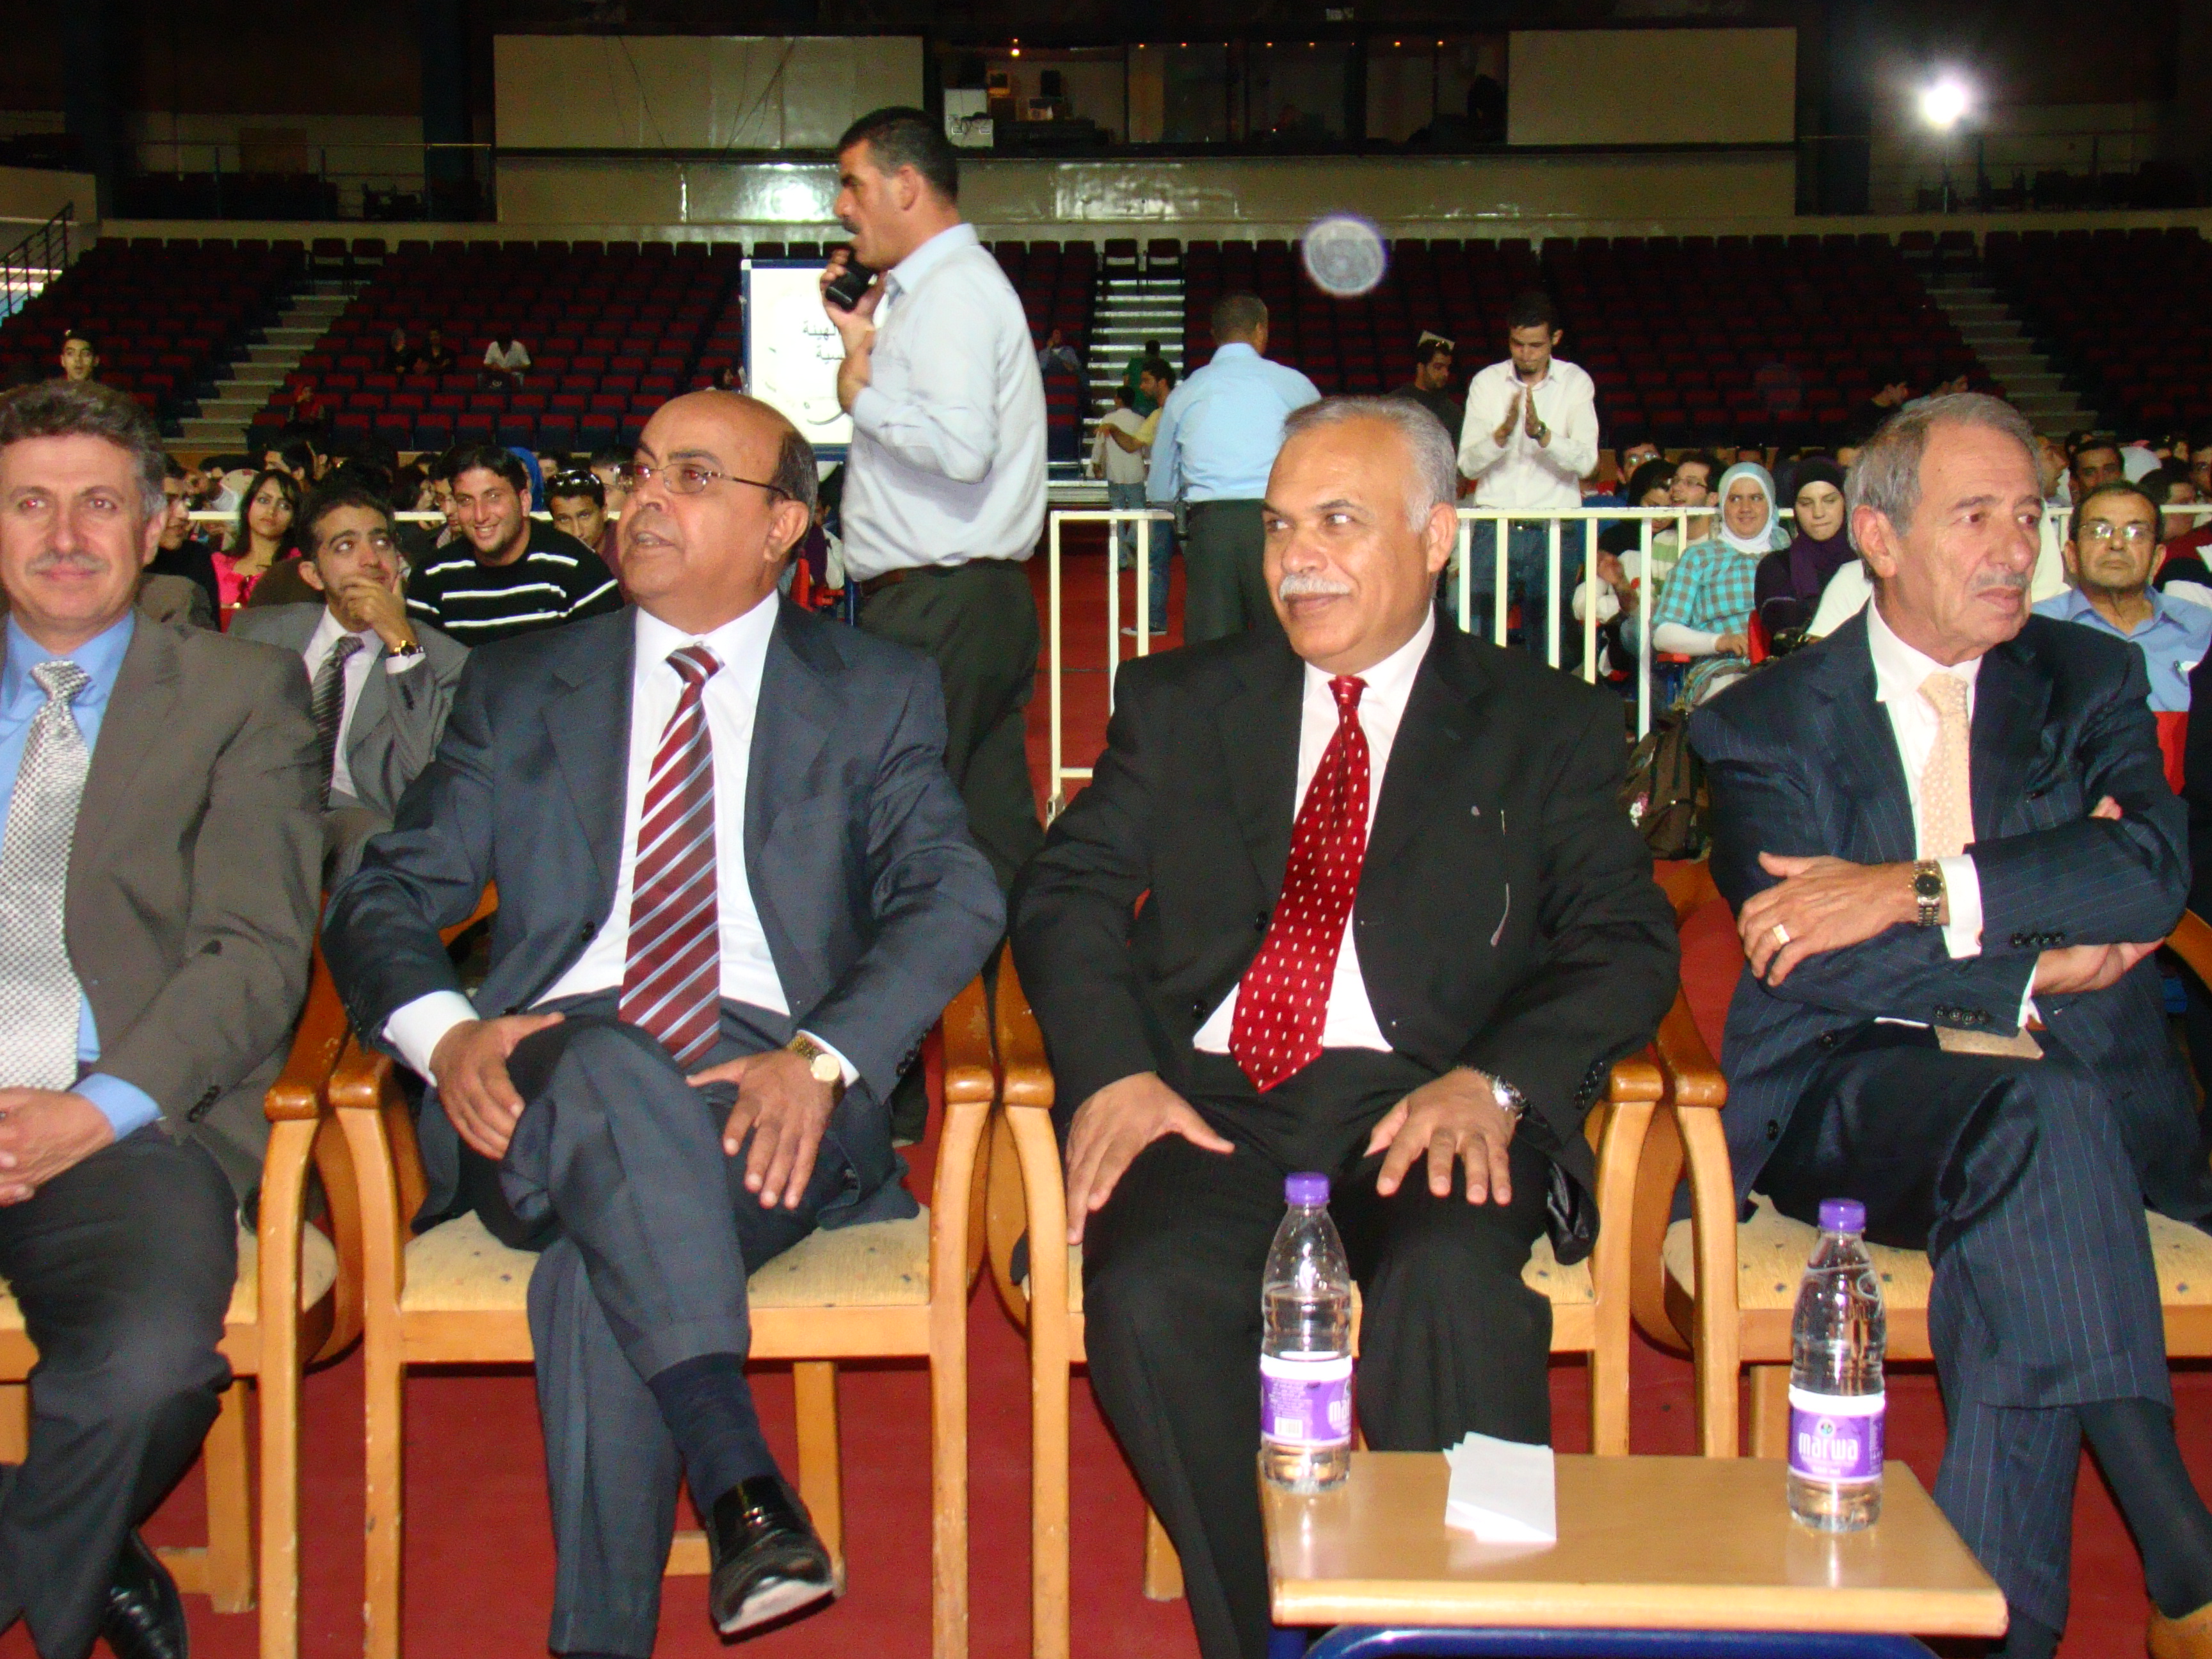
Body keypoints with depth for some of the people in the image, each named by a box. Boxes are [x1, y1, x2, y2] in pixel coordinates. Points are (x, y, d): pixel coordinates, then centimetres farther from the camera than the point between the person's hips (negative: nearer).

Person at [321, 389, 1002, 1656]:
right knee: (605, 1070, -37)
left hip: (768, 1095, -1)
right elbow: (384, 898, 12)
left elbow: (953, 896, 0)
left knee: (604, 1260, -34)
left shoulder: (879, 694, 15)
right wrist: (444, 1033, -12)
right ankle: (744, 1488, -42)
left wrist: (821, 1059, -20)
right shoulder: (521, 688, 20)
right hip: (543, 1090, 1)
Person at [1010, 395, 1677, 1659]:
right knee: (1151, 1294, -29)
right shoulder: (1180, 702, 19)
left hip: (1421, 1110, -1)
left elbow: (1626, 945, 3)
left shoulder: (1549, 728, 14)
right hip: (1209, 1103, 2)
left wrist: (1493, 1084, -17)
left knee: (1454, 1289, -34)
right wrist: (1113, 1069, -11)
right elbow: (1067, 893, 9)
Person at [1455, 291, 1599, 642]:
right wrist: (1504, 431, -19)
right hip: (1493, 529, 1)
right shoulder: (1486, 382, 6)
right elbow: (1467, 465, -2)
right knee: (1473, 628, -5)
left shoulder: (1576, 383, 4)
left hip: (1554, 533, 0)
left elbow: (1585, 461, -8)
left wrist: (1541, 432, -23)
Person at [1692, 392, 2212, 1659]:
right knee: (2037, 1110, -34)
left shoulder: (2091, 683, 15)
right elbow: (1809, 963, -6)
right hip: (1846, 1100, -3)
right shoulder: (1766, 724, 8)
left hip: (2077, 1098, 3)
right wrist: (2034, 968, -8)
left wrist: (1912, 890, -15)